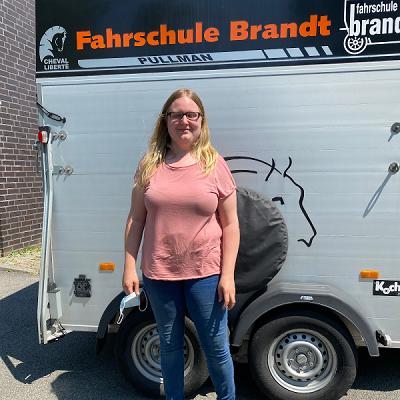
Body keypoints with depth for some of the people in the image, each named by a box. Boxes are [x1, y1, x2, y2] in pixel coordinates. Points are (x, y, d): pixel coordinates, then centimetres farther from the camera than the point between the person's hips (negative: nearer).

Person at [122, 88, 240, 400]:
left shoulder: (215, 164, -3)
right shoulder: (150, 165, 1)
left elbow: (230, 225, -2)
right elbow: (136, 220, 5)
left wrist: (227, 275, -7)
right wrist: (129, 267, 0)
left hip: (206, 274, -1)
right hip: (159, 274, 2)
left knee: (216, 348, 11)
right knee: (169, 345, 19)